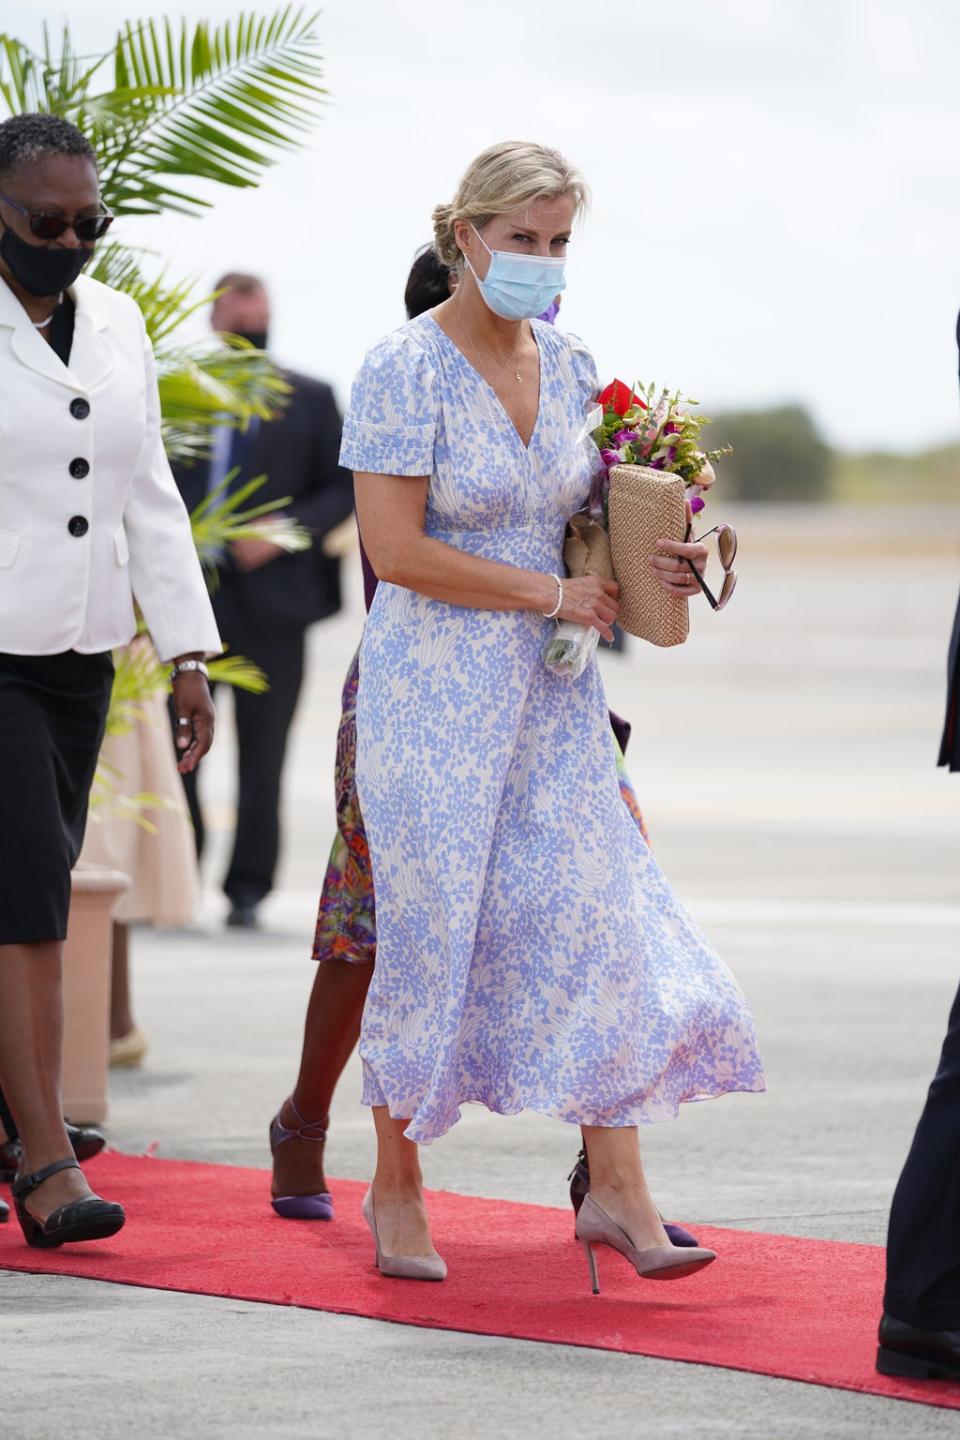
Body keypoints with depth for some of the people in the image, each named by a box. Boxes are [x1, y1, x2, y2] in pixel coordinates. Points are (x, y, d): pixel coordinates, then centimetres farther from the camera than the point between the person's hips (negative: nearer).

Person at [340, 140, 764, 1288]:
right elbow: (396, 550, -17)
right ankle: (396, 1188, 15)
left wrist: (651, 564, -2)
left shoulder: (568, 368, 8)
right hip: (437, 687, -6)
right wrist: (555, 594, -15)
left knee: (599, 916, -2)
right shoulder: (406, 369, -11)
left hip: (552, 690, 6)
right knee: (430, 930, 0)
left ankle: (615, 1190, 0)